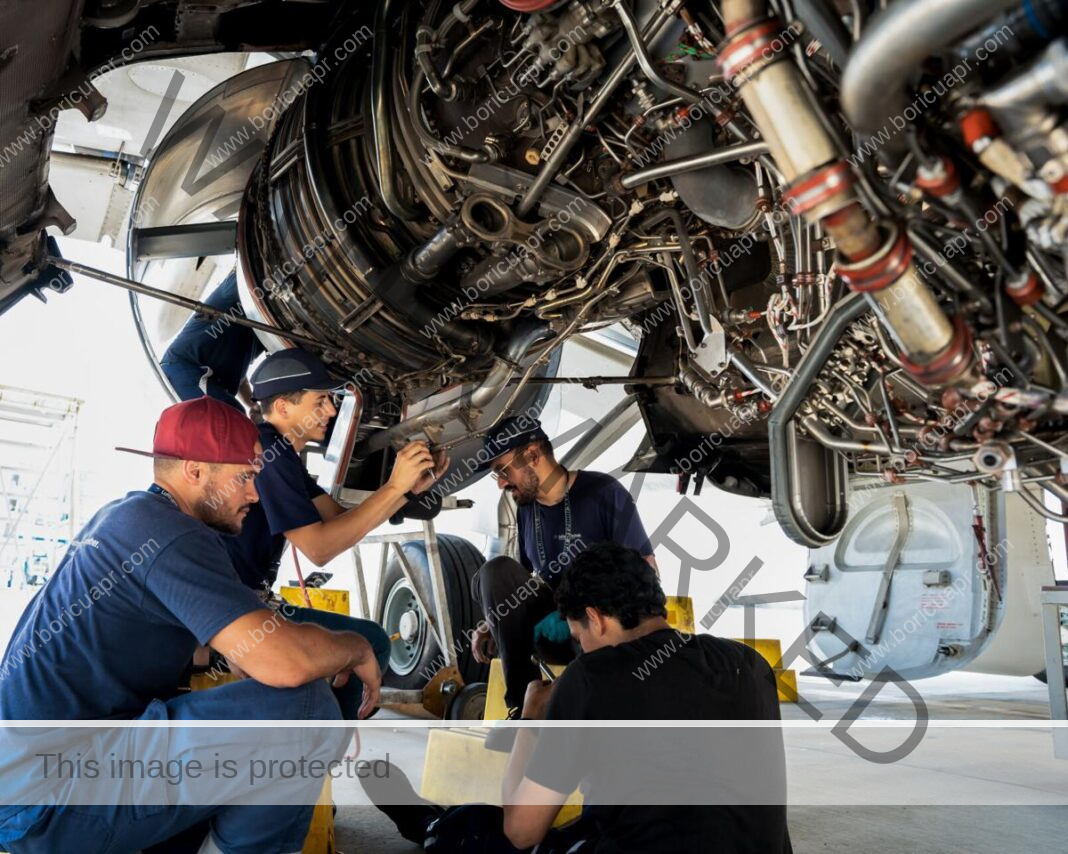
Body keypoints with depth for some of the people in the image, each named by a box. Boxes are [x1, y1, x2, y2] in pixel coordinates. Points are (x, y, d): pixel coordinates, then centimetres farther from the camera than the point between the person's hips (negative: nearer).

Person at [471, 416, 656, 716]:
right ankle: (524, 705, -19)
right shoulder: (526, 509, 9)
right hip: (555, 626, 5)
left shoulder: (603, 492, -9)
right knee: (496, 572, -21)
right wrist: (495, 623, 1)